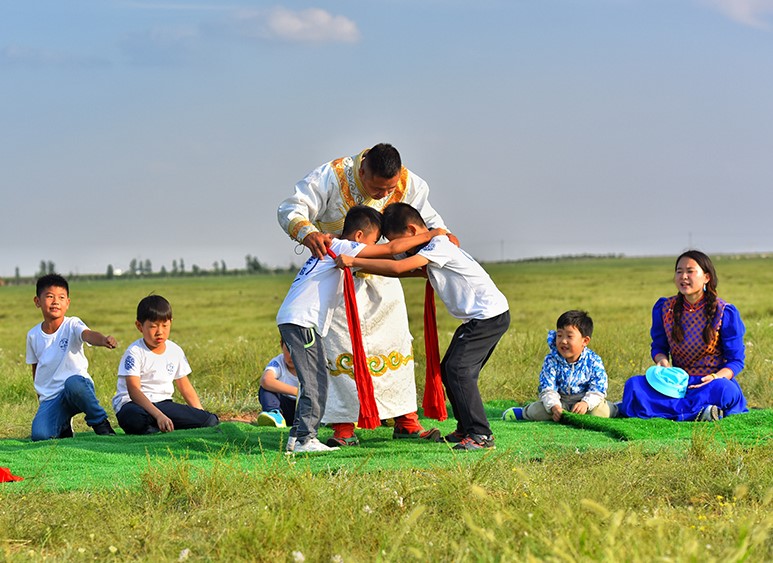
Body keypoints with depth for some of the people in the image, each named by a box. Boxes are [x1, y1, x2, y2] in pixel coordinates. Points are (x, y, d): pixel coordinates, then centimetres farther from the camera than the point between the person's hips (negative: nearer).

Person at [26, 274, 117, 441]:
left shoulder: (72, 325, -4)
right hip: (49, 398, 4)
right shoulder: (33, 335, 8)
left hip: (78, 385, -3)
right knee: (39, 435, -24)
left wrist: (103, 340, -51)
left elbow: (88, 335, -28)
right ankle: (63, 424, 15)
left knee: (73, 383, -42)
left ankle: (101, 423, -15)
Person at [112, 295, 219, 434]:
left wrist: (200, 415, 5)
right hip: (133, 404, -7)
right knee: (135, 419, -45)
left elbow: (185, 387, 18)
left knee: (211, 421, -14)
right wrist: (158, 415, -35)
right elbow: (134, 391, -22)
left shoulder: (175, 351, 8)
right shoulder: (134, 352, -11)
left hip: (163, 403, 7)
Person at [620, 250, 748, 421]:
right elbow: (659, 347, 16)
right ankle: (697, 412, -36)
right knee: (634, 385, -27)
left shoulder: (725, 312, -4)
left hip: (710, 382, -4)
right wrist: (662, 360, -10)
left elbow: (736, 360, -2)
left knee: (725, 391, -41)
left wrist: (715, 378, -23)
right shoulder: (664, 309, 5)